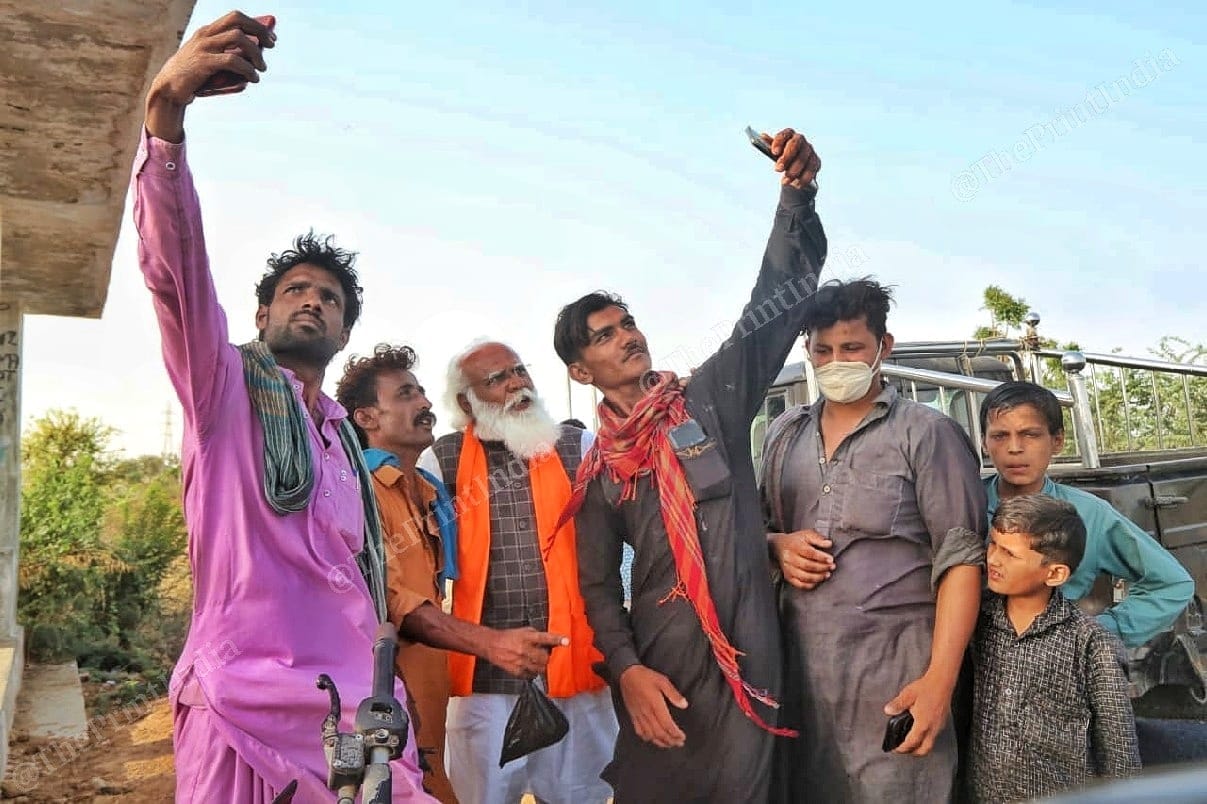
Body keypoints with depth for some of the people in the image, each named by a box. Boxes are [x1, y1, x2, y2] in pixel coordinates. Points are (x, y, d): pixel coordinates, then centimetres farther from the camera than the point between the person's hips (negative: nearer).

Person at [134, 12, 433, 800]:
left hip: (356, 722, 6)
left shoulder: (345, 439, 20)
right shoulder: (228, 387, 4)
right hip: (248, 716, -5)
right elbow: (175, 269, -15)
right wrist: (165, 115, -31)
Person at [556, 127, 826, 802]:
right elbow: (598, 584, 6)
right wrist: (627, 671, -9)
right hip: (659, 667, 1)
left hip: (744, 658, -1)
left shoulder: (711, 398, 3)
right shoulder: (597, 469, 6)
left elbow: (777, 300, -5)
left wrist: (797, 195, -18)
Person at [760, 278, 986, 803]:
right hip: (799, 664, 5)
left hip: (894, 673, -4)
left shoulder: (926, 434, -3)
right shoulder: (784, 433, 11)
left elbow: (960, 561, -8)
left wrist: (939, 680, -16)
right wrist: (778, 546, -3)